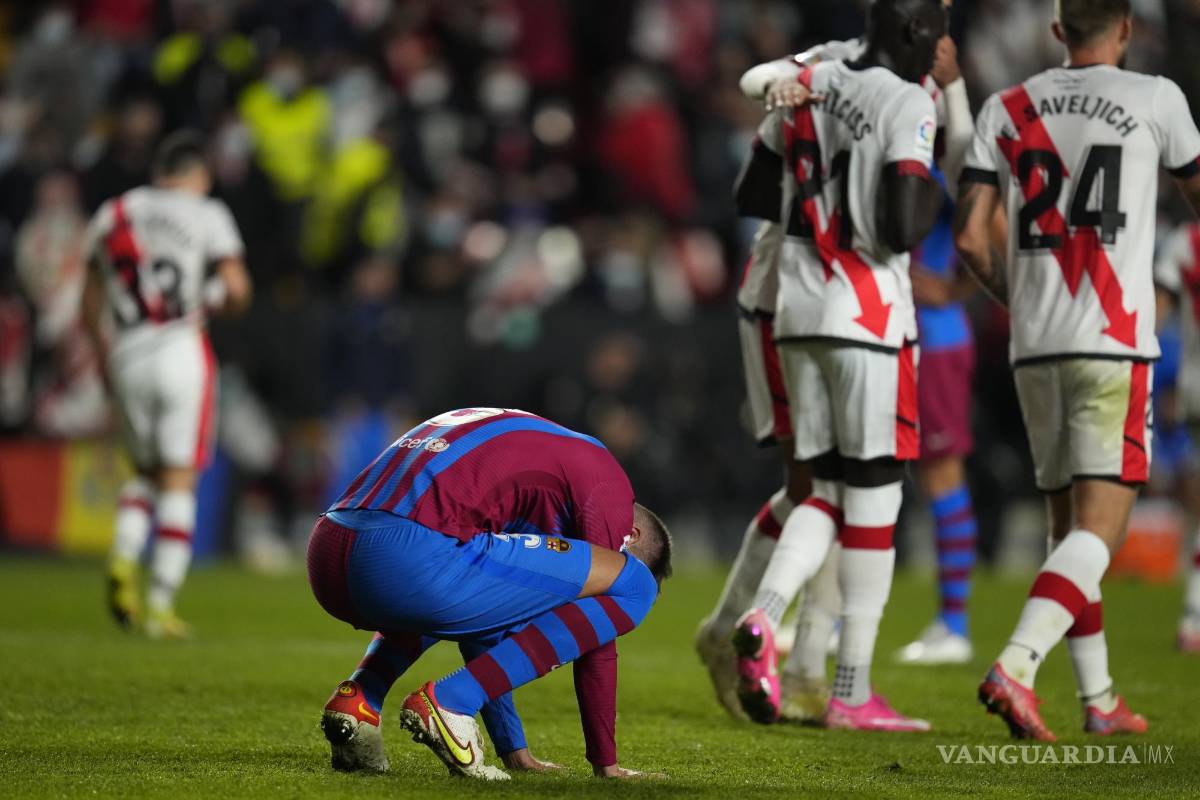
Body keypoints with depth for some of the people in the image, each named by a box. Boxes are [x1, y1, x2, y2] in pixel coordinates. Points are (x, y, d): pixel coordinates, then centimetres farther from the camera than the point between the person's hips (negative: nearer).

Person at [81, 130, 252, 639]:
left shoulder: (111, 215, 12)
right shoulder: (207, 216, 0)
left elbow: (91, 307, 16)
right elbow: (237, 291, -10)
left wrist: (105, 354, 30)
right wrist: (213, 304, 12)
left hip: (127, 355, 4)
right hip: (181, 349, -4)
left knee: (146, 470, 21)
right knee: (178, 480, 1)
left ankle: (124, 558, -6)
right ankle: (161, 605, -3)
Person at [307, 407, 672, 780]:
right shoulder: (607, 481, 12)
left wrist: (514, 749, 44)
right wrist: (605, 762, 21)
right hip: (409, 563, -9)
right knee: (629, 586, 2)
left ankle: (358, 695, 15)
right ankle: (449, 701, -5)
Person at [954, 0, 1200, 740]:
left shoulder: (1007, 109, 9)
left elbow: (971, 237, 5)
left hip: (1035, 347, 5)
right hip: (1115, 345, -5)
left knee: (1069, 524, 15)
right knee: (1100, 528, -7)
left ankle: (1100, 700, 19)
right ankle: (1015, 667, -25)